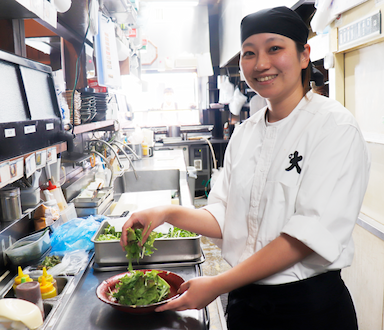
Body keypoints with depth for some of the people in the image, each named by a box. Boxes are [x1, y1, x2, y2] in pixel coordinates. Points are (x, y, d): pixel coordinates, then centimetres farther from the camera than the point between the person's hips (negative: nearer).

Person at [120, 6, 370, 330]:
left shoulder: (334, 126, -14)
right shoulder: (244, 133, 3)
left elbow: (315, 232, -22)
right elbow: (224, 218, 5)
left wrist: (218, 284, -21)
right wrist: (169, 213, -12)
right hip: (244, 298, 5)